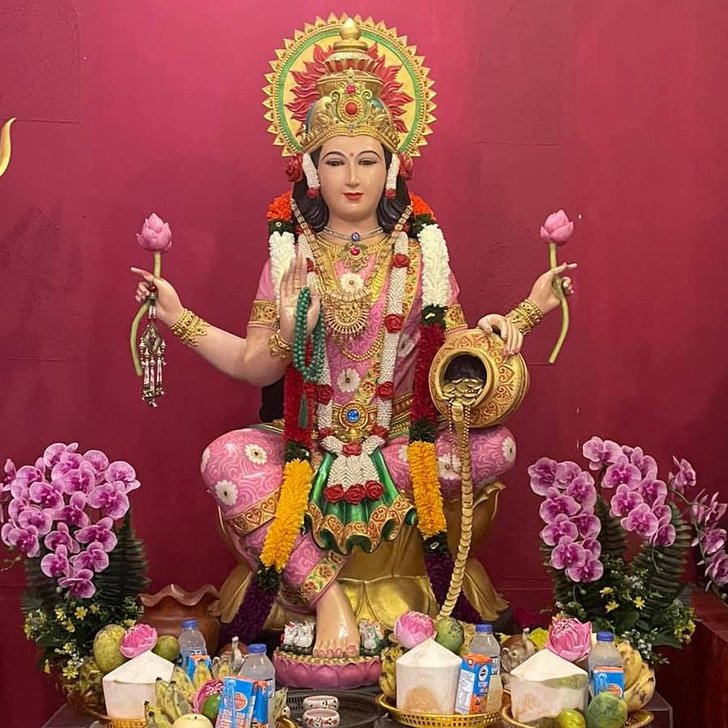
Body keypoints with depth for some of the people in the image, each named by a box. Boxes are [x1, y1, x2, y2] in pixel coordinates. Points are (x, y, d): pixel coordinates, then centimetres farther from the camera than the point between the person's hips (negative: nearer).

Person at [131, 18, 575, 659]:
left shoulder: (420, 248, 4)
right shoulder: (291, 252, 2)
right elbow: (256, 367, 0)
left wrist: (524, 313, -11)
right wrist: (180, 319, -9)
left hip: (405, 440, 2)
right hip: (308, 443, -1)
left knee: (496, 446, -27)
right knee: (226, 459, -31)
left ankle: (323, 514, -20)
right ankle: (325, 594, -25)